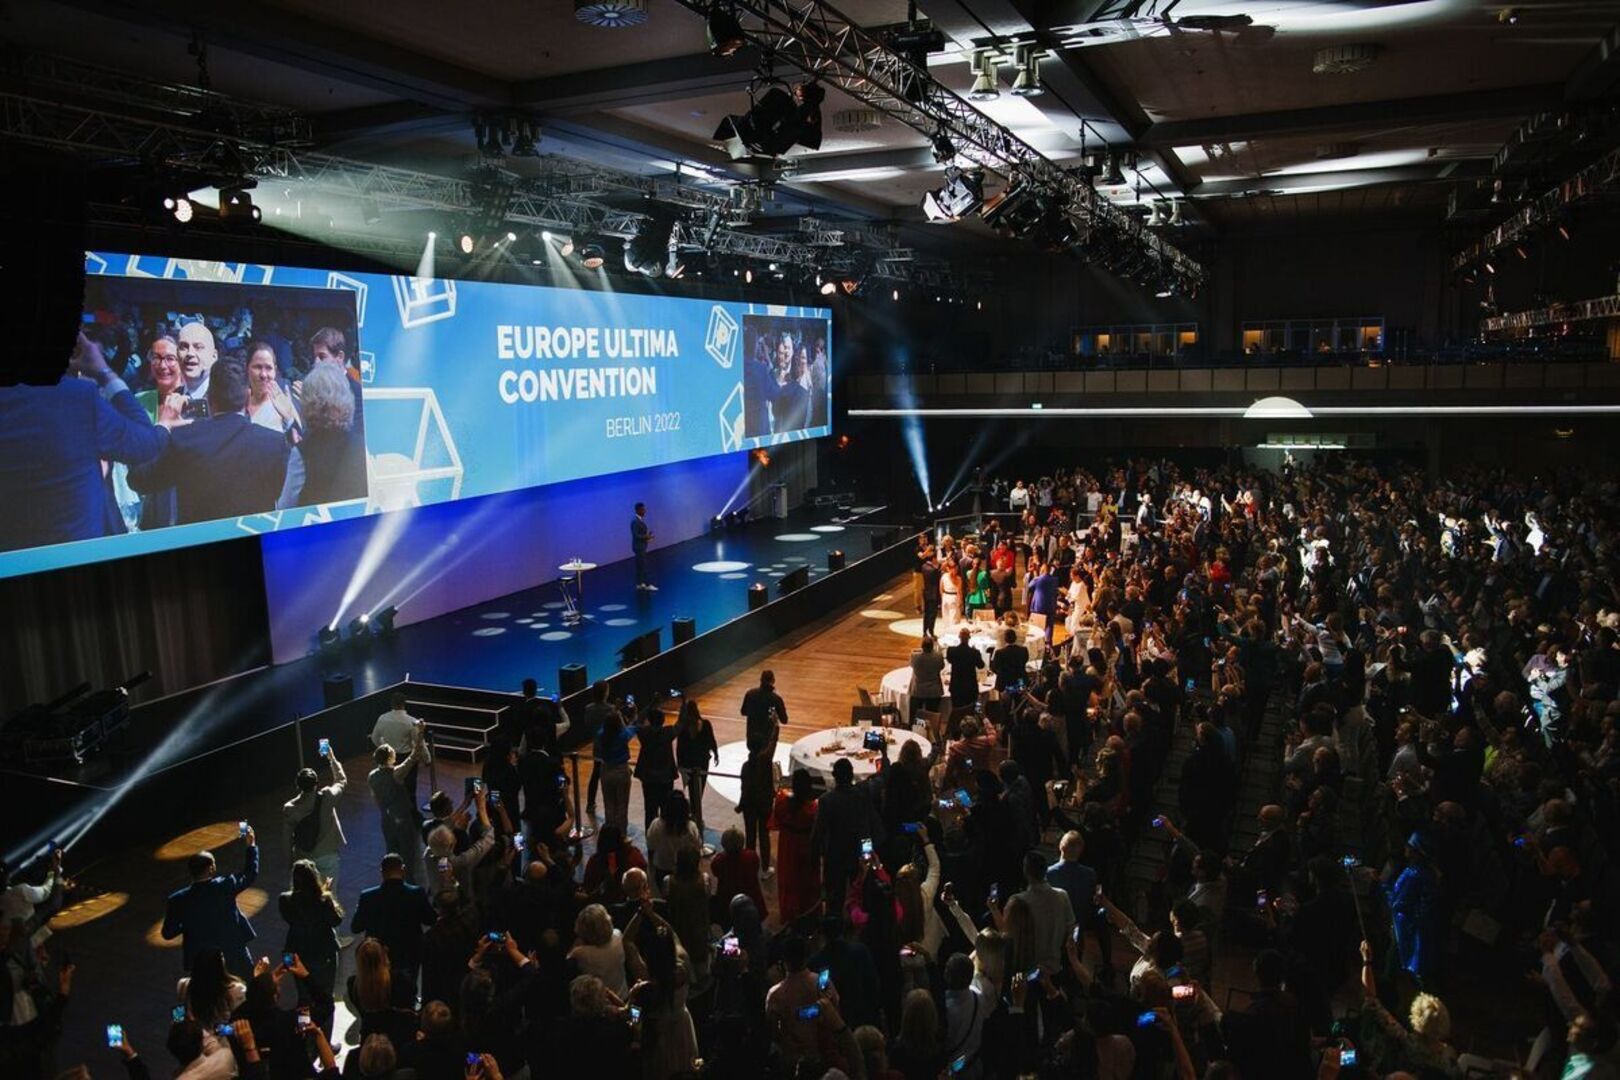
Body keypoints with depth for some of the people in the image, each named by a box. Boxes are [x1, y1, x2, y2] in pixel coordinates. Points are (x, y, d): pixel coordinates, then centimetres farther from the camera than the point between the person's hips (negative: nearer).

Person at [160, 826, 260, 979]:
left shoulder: (178, 900, -14)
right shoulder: (224, 886, -18)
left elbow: (167, 933, -5)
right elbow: (250, 874, 0)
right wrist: (251, 846, 8)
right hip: (235, 957, -1)